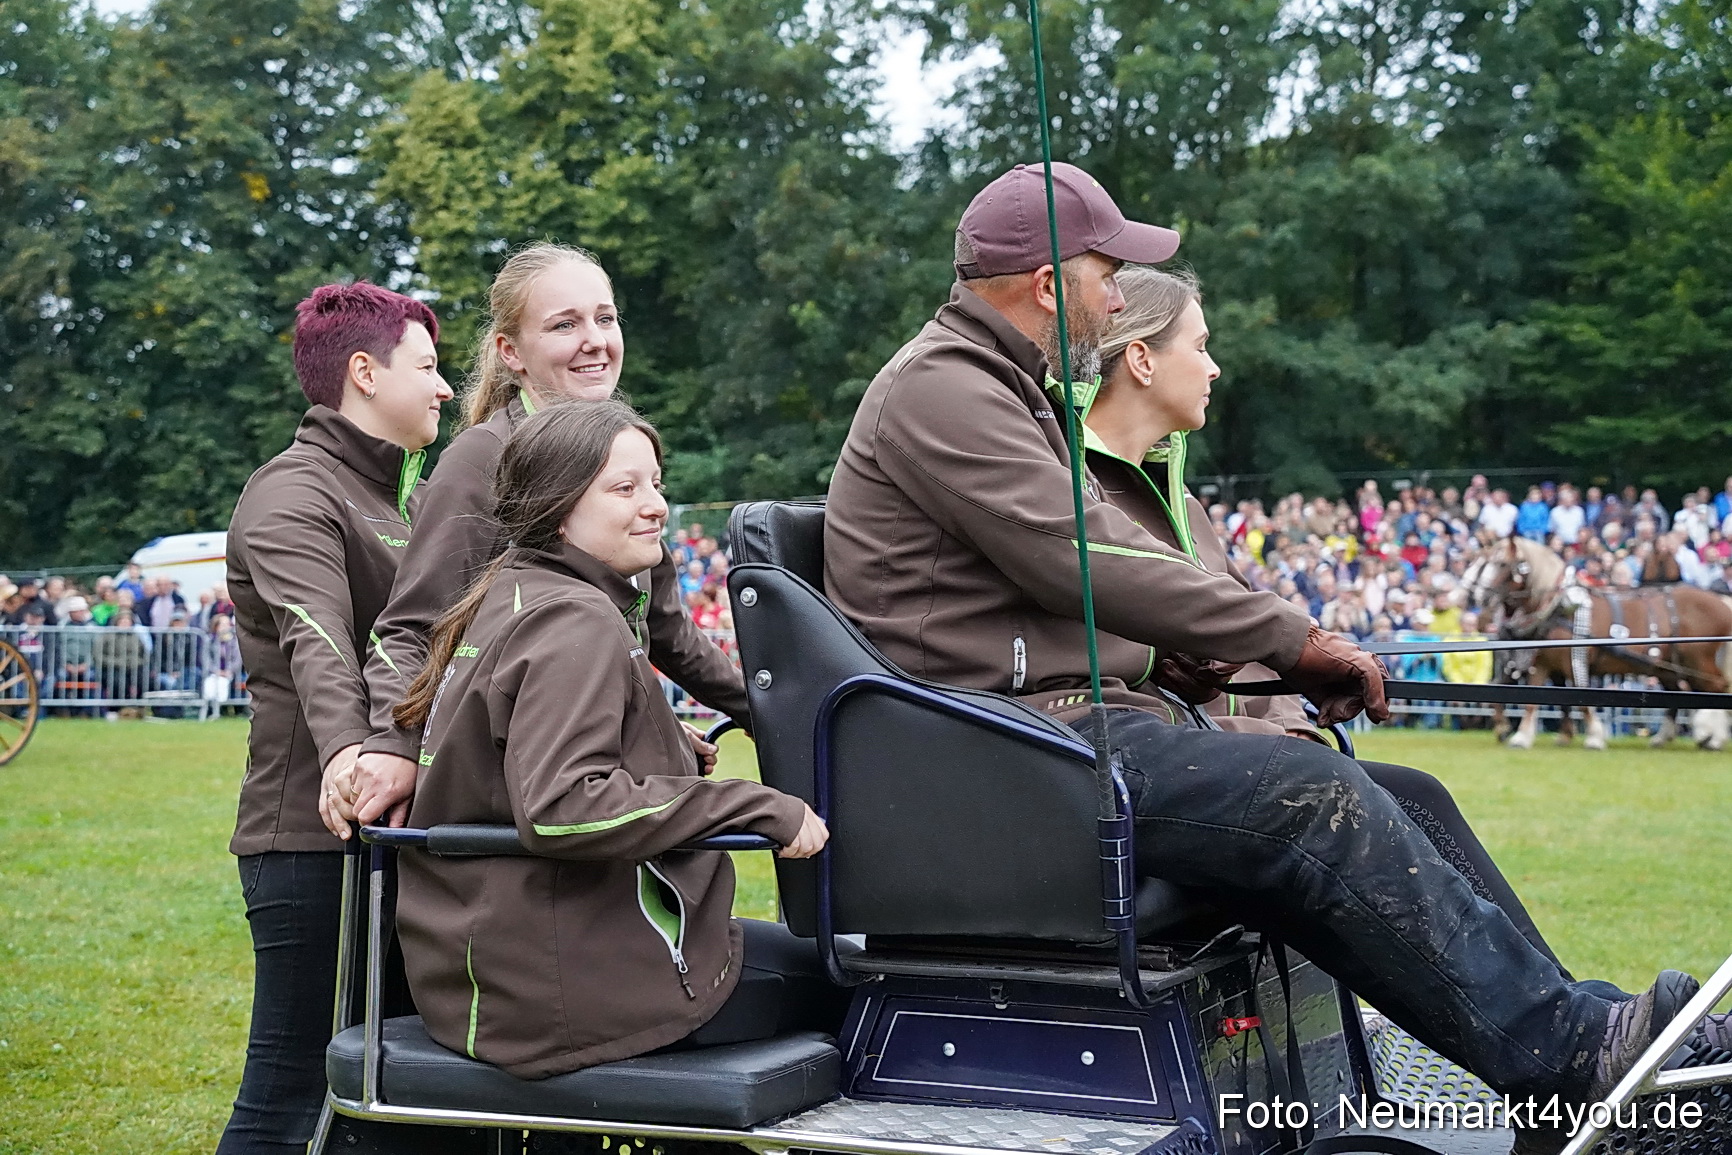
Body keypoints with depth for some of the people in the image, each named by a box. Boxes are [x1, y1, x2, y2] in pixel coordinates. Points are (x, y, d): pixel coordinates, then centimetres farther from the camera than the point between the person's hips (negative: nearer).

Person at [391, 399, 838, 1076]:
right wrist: (762, 809, -24)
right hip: (574, 988, -10)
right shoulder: (576, 621, -18)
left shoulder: (504, 600, 14)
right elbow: (560, 809, -30)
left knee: (808, 955, 23)